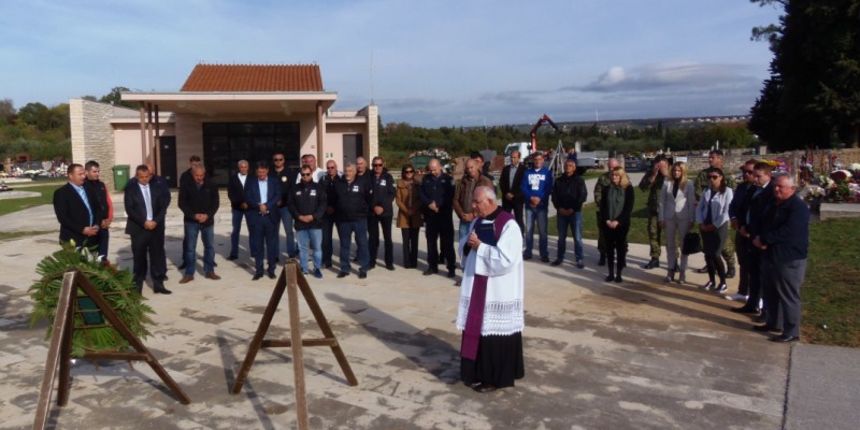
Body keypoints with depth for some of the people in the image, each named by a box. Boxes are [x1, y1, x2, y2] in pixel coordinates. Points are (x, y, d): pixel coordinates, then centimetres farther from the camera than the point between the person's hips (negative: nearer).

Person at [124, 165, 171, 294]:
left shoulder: (157, 188, 7)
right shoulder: (130, 189, 0)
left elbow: (163, 207, 5)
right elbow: (129, 209, -8)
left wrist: (155, 221, -9)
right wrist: (144, 222, -15)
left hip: (156, 227, 2)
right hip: (138, 229, -2)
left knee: (157, 256, 3)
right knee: (139, 258, 2)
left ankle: (158, 284, 10)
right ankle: (138, 285, 12)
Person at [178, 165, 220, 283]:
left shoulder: (211, 186, 1)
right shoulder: (186, 186, -2)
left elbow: (215, 202, 0)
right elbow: (182, 203, -4)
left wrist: (207, 215, -14)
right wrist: (194, 215, -15)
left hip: (208, 220, 1)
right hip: (191, 221, -1)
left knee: (210, 246, 6)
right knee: (190, 248, 2)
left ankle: (209, 271, 18)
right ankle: (189, 273, 10)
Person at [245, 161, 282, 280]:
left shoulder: (275, 181, 6)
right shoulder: (250, 182, 7)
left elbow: (278, 196, -3)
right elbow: (248, 198, -1)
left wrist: (267, 206, -15)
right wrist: (259, 206, -16)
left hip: (271, 216, 0)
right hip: (255, 216, 1)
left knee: (271, 243, 3)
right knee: (257, 244, 3)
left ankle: (271, 269, 12)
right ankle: (258, 270, 9)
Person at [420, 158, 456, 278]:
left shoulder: (448, 179, 0)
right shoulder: (426, 179, 10)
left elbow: (450, 195, -8)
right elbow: (421, 193, 3)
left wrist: (438, 206, -14)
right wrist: (429, 203, -13)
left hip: (444, 215, -4)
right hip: (430, 215, 4)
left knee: (447, 242, -4)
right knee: (431, 241, 10)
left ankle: (451, 268, 2)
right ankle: (432, 266, 20)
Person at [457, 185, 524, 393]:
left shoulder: (508, 225, -17)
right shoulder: (477, 221, 9)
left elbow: (505, 260, -24)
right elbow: (464, 248, 15)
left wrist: (480, 246, -20)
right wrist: (468, 244, -8)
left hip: (498, 291, -8)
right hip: (477, 286, 8)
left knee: (495, 332, 2)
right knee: (476, 329, 14)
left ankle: (496, 377, 15)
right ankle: (477, 372, 27)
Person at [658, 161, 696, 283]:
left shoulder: (688, 184, -3)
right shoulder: (667, 184, 2)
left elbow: (692, 203, -2)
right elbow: (661, 201, 3)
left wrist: (692, 219, -6)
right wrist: (661, 218, -1)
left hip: (683, 218, -2)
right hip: (669, 217, 2)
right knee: (670, 245, 9)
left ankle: (682, 271, 12)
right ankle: (670, 270, 18)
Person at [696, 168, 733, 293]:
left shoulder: (727, 191, -7)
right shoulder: (706, 191, 9)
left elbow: (727, 211, -13)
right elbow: (699, 208, 10)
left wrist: (714, 225, -12)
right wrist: (701, 223, -3)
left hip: (719, 227, -5)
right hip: (706, 227, 5)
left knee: (715, 255, -8)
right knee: (708, 254, 7)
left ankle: (723, 282, 6)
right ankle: (711, 280, 20)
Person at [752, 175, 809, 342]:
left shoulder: (799, 207, -14)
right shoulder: (774, 205, 14)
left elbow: (787, 232, -24)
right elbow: (765, 226, 15)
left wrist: (764, 239, -16)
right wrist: (759, 239, -7)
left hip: (789, 259, -9)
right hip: (771, 256, 9)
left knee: (788, 296, -3)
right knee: (772, 292, 18)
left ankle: (792, 332, 5)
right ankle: (774, 322, 32)